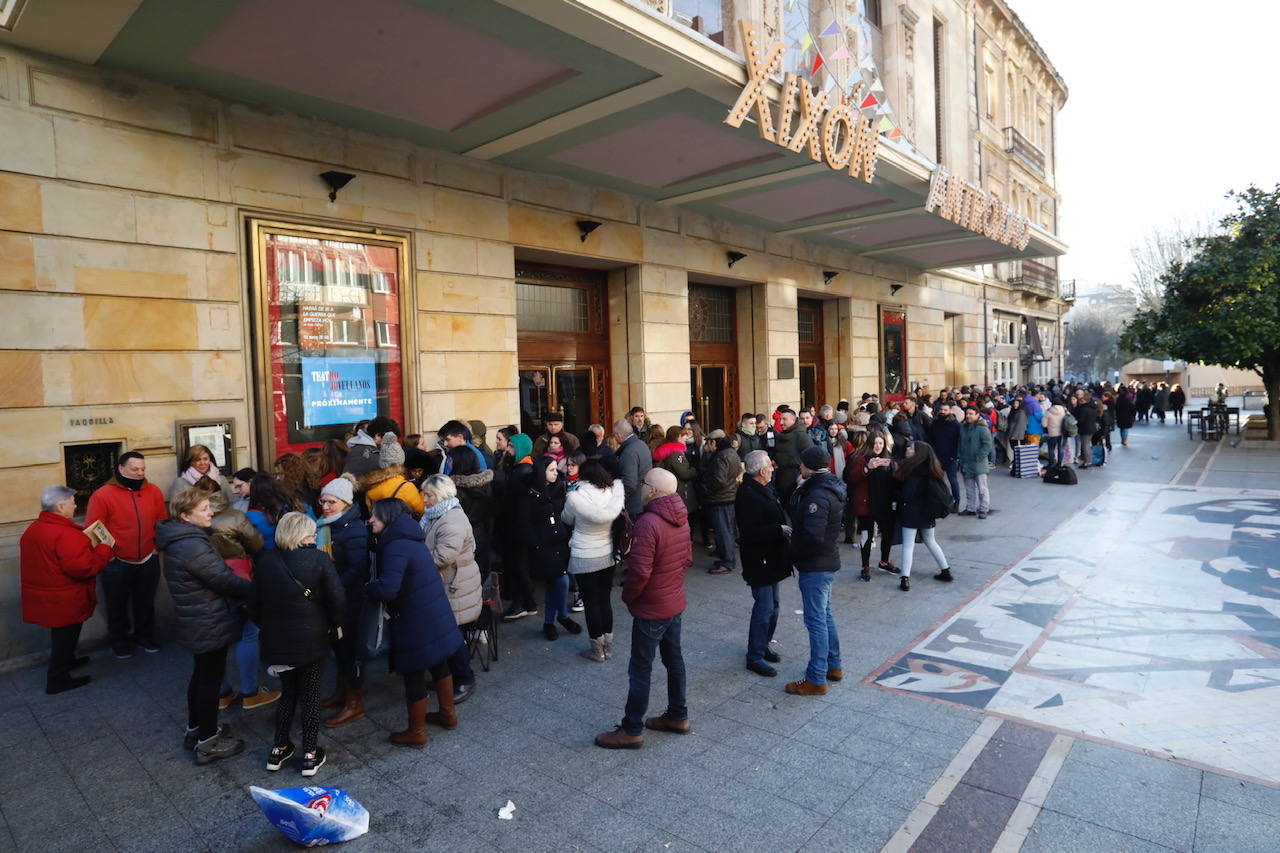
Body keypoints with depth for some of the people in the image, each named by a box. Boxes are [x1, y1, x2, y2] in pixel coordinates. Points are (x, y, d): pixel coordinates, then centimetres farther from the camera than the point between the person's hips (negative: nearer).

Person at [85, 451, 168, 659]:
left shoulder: (154, 491, -1)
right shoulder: (102, 495, -12)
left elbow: (162, 522, 6)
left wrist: (157, 546, 2)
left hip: (148, 561, 3)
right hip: (117, 564, -3)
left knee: (146, 604, 18)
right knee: (118, 606, 13)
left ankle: (145, 637, 37)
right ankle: (120, 642, 32)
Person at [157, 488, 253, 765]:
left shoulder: (179, 540, 5)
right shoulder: (193, 546, -28)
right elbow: (224, 580, -23)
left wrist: (243, 590, 4)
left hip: (197, 623, 10)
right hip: (211, 625, -10)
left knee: (201, 675, 23)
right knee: (211, 679, 4)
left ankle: (195, 729, 39)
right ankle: (208, 742, 18)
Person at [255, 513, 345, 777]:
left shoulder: (265, 562, -3)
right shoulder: (319, 559, -17)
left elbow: (257, 603, 5)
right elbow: (337, 599, -14)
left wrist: (266, 627, 20)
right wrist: (336, 625, 3)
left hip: (276, 640, 4)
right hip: (312, 640, -4)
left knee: (288, 691, 21)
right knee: (311, 695, 10)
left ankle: (279, 749, 28)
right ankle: (310, 754, 18)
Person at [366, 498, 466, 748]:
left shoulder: (396, 547, -23)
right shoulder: (411, 539, 6)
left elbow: (387, 589, -31)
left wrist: (367, 586, -11)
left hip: (416, 622, -9)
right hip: (435, 615, 9)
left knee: (414, 675, 7)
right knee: (438, 663, 23)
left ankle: (416, 732, 23)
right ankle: (448, 713, 41)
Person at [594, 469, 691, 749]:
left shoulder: (648, 523, -27)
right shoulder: (681, 518, 0)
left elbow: (640, 572, -26)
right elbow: (687, 558, 11)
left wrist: (628, 595, -9)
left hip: (651, 610, -8)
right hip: (675, 602, 8)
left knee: (640, 669, 4)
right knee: (674, 659, 20)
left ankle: (632, 730, 16)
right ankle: (678, 716, 34)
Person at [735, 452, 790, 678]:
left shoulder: (763, 490, 12)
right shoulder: (747, 495, -22)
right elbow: (750, 533, -27)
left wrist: (786, 527, 5)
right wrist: (780, 530, -23)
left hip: (772, 559, 10)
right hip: (759, 561, -10)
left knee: (772, 606, 19)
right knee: (764, 609, -4)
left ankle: (763, 646, 34)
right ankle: (754, 657, 9)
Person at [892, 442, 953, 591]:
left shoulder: (914, 472, -22)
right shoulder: (928, 469, 2)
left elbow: (906, 495, -22)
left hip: (912, 513, -8)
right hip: (927, 512, 8)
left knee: (908, 546, -2)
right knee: (931, 542, 23)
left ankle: (905, 579, -4)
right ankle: (945, 571, 30)